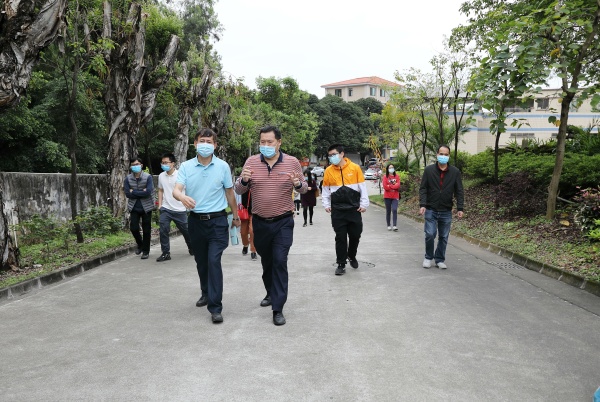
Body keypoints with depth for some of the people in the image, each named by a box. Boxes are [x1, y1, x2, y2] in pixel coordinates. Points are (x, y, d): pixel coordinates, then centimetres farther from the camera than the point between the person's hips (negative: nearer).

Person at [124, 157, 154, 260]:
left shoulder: (148, 177, -9)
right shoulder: (128, 179, -1)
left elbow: (148, 192, -20)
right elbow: (127, 194, -9)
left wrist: (134, 192, -14)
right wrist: (141, 192, -15)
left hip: (146, 207, -2)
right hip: (134, 208, 2)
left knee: (146, 230, 4)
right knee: (133, 228, -2)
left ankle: (145, 251, 19)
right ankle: (140, 245, 27)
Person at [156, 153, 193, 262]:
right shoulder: (161, 176, 4)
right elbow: (160, 190, 16)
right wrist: (160, 204, 8)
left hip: (180, 209, -3)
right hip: (165, 209, 3)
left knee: (185, 230, 10)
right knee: (163, 231, -6)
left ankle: (192, 248, 33)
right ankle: (165, 253, 6)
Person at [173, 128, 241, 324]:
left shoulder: (223, 166, -2)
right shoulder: (186, 166, 0)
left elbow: (229, 193, 7)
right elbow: (176, 190, -11)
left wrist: (235, 216, 14)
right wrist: (183, 197, -35)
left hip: (217, 220, -3)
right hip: (195, 220, 3)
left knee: (214, 261, -11)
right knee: (201, 262, 16)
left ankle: (215, 307, -6)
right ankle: (207, 293, 40)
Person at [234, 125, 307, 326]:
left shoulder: (292, 162, -4)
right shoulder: (251, 161, -1)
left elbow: (303, 188, 4)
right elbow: (238, 190, 3)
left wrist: (298, 184, -19)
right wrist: (244, 180, -20)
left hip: (283, 222, -2)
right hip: (259, 222, 3)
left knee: (280, 262, -8)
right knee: (266, 261, 18)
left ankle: (278, 309, 0)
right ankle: (271, 293, 42)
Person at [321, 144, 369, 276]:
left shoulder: (355, 168, -3)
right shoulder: (328, 170, 1)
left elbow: (362, 187, 0)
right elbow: (325, 189, 10)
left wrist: (364, 204, -3)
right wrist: (326, 204, 2)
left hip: (354, 209, 0)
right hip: (337, 210, 0)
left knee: (355, 235, 9)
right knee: (340, 237, 1)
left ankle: (352, 257, 35)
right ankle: (341, 264, 11)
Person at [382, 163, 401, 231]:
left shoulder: (397, 177, 5)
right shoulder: (385, 177, 1)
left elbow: (398, 185, -7)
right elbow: (385, 187, -9)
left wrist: (390, 186, -13)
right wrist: (394, 186, -8)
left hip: (395, 196, 0)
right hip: (387, 196, 0)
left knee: (394, 210, -12)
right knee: (388, 211, 6)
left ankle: (394, 226, -12)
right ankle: (388, 225, 17)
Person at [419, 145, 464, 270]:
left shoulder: (455, 172, 2)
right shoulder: (429, 170, -1)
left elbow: (459, 192, 3)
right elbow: (423, 189, -1)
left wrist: (460, 208, -4)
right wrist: (422, 205, -11)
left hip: (446, 212, 2)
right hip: (431, 210, -2)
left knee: (444, 237, 7)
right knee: (430, 235, -6)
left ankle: (440, 259, 23)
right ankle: (428, 257, 16)